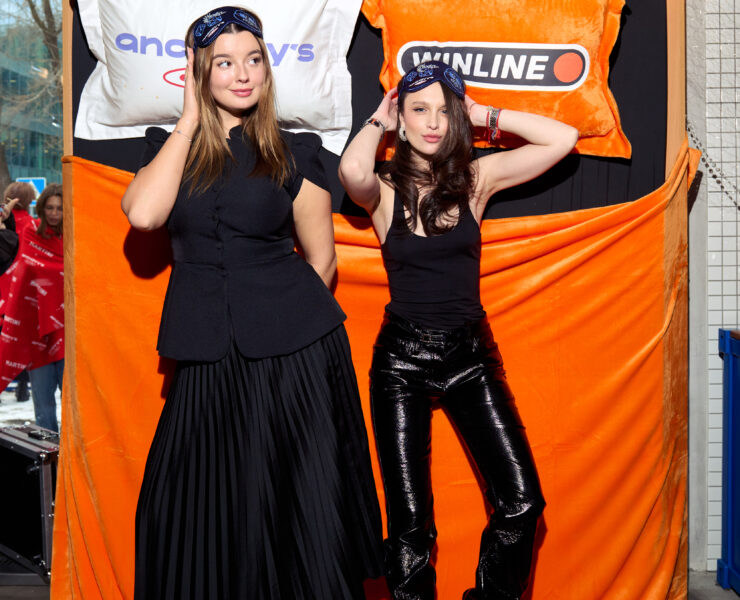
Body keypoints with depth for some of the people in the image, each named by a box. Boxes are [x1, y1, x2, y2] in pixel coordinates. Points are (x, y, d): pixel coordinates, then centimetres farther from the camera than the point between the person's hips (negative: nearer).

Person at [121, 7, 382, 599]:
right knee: (200, 503, 5)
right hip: (208, 358, 2)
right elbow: (143, 213, -12)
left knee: (294, 500, 2)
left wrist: (277, 315, 3)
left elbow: (321, 261, 8)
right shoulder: (171, 146, 9)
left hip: (294, 355, -2)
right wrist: (191, 120, -5)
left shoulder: (293, 154, 4)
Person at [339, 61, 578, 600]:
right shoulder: (384, 189, -3)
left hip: (471, 354, 2)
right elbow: (352, 170, -28)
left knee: (522, 503, -7)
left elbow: (563, 138, -5)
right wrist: (377, 124, -8)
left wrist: (486, 117, 0)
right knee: (409, 522, -1)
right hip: (402, 357, -2)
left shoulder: (476, 178, 2)